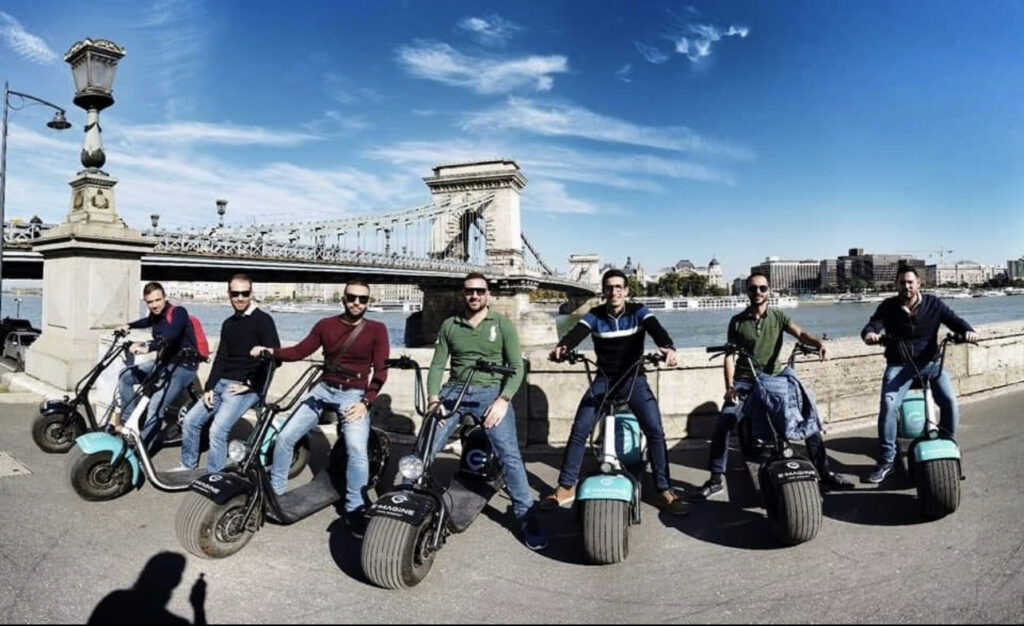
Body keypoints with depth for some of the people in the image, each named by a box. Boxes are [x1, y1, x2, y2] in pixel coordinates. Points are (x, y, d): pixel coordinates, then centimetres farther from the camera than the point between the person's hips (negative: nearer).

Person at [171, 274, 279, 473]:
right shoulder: (228, 324, 14)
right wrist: (209, 387, 2)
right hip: (222, 383, 8)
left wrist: (249, 384, -16)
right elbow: (220, 358, 14)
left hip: (247, 388, -8)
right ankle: (188, 465, 27)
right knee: (191, 420, 7)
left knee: (218, 430, -19)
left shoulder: (263, 320, -10)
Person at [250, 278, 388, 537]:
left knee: (357, 449, -23)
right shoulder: (326, 325, 6)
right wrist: (271, 351, -13)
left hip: (354, 395, -4)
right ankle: (273, 491, 20)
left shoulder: (377, 330, -3)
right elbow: (300, 351, 4)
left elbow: (380, 371, -7)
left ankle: (355, 509, -9)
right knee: (285, 436, -1)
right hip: (324, 389, 4)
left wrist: (366, 402, -18)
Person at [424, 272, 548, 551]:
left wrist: (503, 400, -12)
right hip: (455, 390, 3)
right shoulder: (449, 326, 13)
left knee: (510, 454, -16)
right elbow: (437, 365, 9)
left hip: (491, 392, -2)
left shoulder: (502, 324, 6)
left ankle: (526, 517, -6)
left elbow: (517, 367, 1)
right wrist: (433, 397, -8)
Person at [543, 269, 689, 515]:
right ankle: (565, 487, 7)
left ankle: (664, 491, -1)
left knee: (655, 430, -15)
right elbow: (577, 332, -19)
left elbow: (656, 329, -22)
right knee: (579, 430, -6)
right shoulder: (594, 316, -1)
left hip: (634, 379, -1)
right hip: (604, 380, 1)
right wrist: (562, 347, -43)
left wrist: (668, 347, -46)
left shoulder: (638, 312, -4)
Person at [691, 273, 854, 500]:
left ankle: (825, 474, 12)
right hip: (744, 382, -1)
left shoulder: (778, 316, 8)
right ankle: (715, 479, -3)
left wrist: (819, 344, -32)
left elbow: (800, 333, -10)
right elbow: (730, 355, 3)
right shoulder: (737, 321, 6)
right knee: (722, 426, -14)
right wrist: (729, 385, -9)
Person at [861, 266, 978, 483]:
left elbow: (954, 319, -4)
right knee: (888, 404, -20)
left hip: (930, 362, 2)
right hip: (899, 364, -1)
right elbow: (873, 324, -11)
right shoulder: (888, 307, 0)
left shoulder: (933, 304, 4)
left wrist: (968, 331, -27)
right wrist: (869, 334, -36)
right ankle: (886, 461, -11)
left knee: (950, 402, -17)